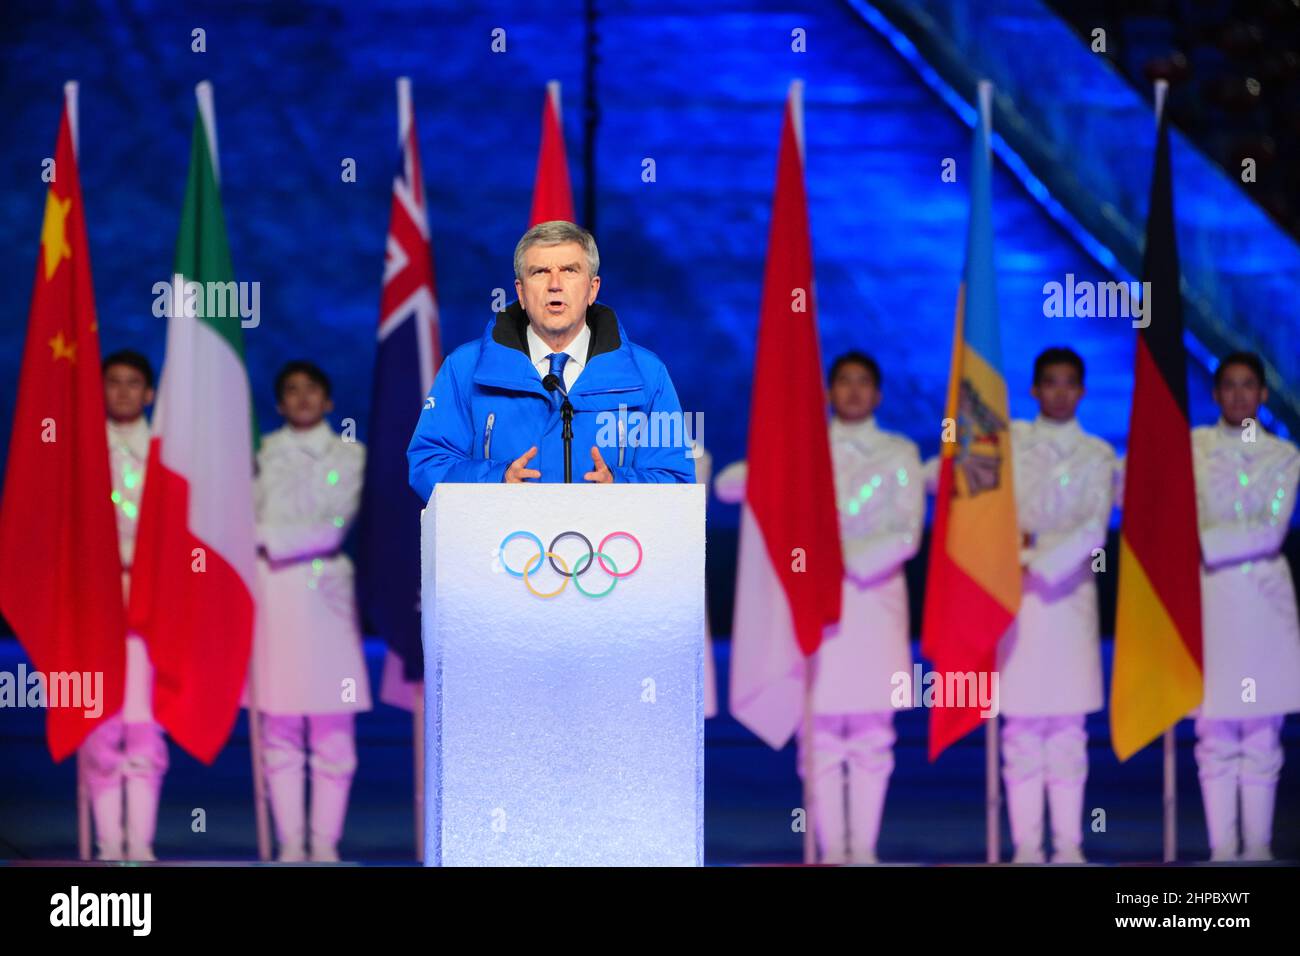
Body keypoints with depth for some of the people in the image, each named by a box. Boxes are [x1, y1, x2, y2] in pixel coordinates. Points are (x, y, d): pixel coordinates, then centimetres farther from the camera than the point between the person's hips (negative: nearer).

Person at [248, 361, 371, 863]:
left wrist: (271, 538, -3)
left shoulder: (350, 454, 11)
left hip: (326, 593, -1)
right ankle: (290, 845, 2)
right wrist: (309, 536, -5)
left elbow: (336, 525, 0)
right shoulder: (262, 454, 15)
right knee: (279, 727, -1)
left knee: (333, 730, -5)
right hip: (272, 595, 1)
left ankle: (325, 844, -2)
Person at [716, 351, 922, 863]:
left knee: (872, 731, -2)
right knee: (820, 729, -4)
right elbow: (727, 484, 3)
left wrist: (847, 558, -11)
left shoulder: (899, 453, 10)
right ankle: (831, 849, -1)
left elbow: (907, 535, -1)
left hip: (876, 597, 0)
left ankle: (864, 848, 1)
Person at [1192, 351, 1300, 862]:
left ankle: (1258, 848, 4)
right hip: (1208, 599, 0)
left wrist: (1207, 543, -15)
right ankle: (1222, 849, 1)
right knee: (1216, 735, -2)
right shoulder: (1190, 446, 9)